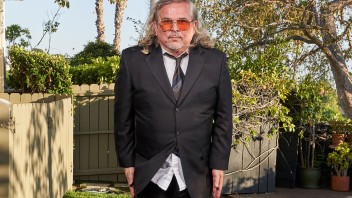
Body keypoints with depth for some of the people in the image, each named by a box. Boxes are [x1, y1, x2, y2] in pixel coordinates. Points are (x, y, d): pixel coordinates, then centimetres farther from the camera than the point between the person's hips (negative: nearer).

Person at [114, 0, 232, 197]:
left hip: (197, 177, 0)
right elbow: (124, 117, 3)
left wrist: (219, 164, 0)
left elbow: (223, 118, 3)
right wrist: (127, 162, 3)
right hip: (151, 176, 0)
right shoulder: (133, 60, -1)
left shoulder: (215, 61, 1)